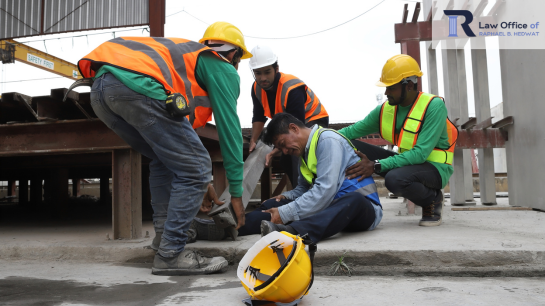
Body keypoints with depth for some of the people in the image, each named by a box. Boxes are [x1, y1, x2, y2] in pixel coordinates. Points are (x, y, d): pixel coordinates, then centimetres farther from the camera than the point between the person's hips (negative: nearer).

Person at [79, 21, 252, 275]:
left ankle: (166, 232, 21)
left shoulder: (189, 53, 40)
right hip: (139, 86, -9)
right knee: (195, 170, 0)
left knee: (165, 160, 24)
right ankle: (170, 254, 2)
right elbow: (229, 129, 13)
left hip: (100, 88, 9)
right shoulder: (223, 69, 17)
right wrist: (236, 192, 20)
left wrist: (200, 180, 46)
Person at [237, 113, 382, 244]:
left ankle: (293, 231, -62)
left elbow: (325, 190, -23)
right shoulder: (305, 150, 15)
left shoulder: (328, 140, -13)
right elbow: (303, 188, 23)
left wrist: (285, 214, -23)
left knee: (353, 200, -43)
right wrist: (286, 197, 1)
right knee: (274, 204, -8)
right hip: (331, 206, 7)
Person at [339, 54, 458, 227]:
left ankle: (432, 199, -5)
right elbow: (352, 131, 2)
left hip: (435, 167, -6)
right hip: (407, 161, 6)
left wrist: (376, 166, -33)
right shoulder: (385, 109, 2)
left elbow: (420, 153, -26)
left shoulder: (433, 106, -18)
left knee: (395, 179, -38)